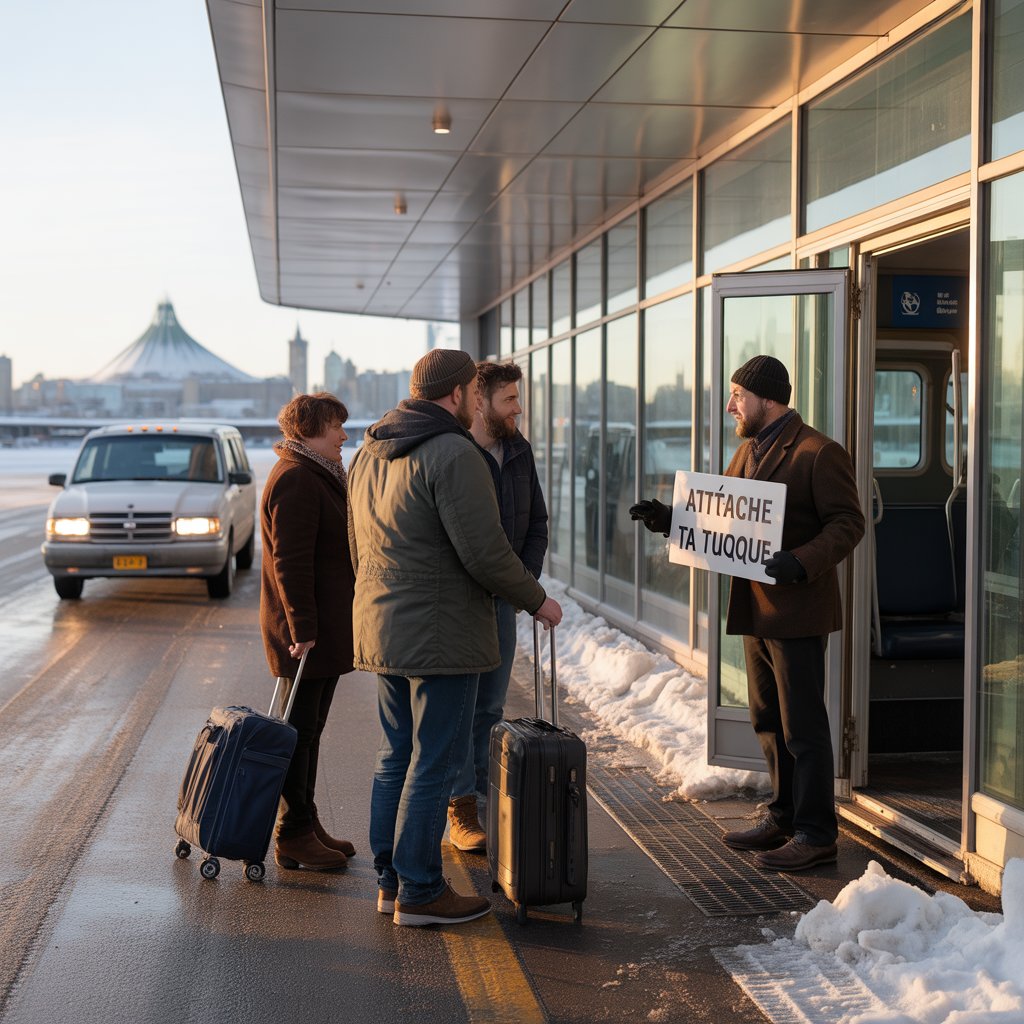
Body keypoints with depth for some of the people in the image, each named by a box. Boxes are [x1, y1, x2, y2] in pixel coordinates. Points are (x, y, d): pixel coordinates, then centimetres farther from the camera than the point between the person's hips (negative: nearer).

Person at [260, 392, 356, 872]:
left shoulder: (318, 476, 18)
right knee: (301, 729, -3)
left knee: (310, 728, 14)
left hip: (327, 626, 10)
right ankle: (293, 836, 4)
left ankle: (306, 825, 22)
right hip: (307, 629, -10)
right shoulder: (295, 480, -16)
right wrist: (303, 628, -24)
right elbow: (290, 561, -22)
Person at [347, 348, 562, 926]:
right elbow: (485, 552, -20)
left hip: (382, 632, 9)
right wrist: (537, 600, -6)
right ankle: (419, 891, 4)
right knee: (435, 764, -2)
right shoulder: (454, 454, -16)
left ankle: (391, 879, 22)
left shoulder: (368, 456, 14)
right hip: (441, 635, -9)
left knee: (397, 759, 15)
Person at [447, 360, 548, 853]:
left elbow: (537, 523, 16)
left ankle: (488, 800, 19)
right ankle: (461, 811, 5)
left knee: (491, 707, 11)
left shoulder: (519, 451, 9)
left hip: (503, 600, 6)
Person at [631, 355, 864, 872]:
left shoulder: (819, 453, -12)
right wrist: (668, 518, 5)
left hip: (797, 610, -9)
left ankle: (815, 834, 7)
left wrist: (802, 562, -29)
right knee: (768, 721, 17)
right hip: (755, 610, 9)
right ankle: (783, 816, 29)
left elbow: (847, 524, -15)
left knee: (802, 726, -2)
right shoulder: (747, 452, 15)